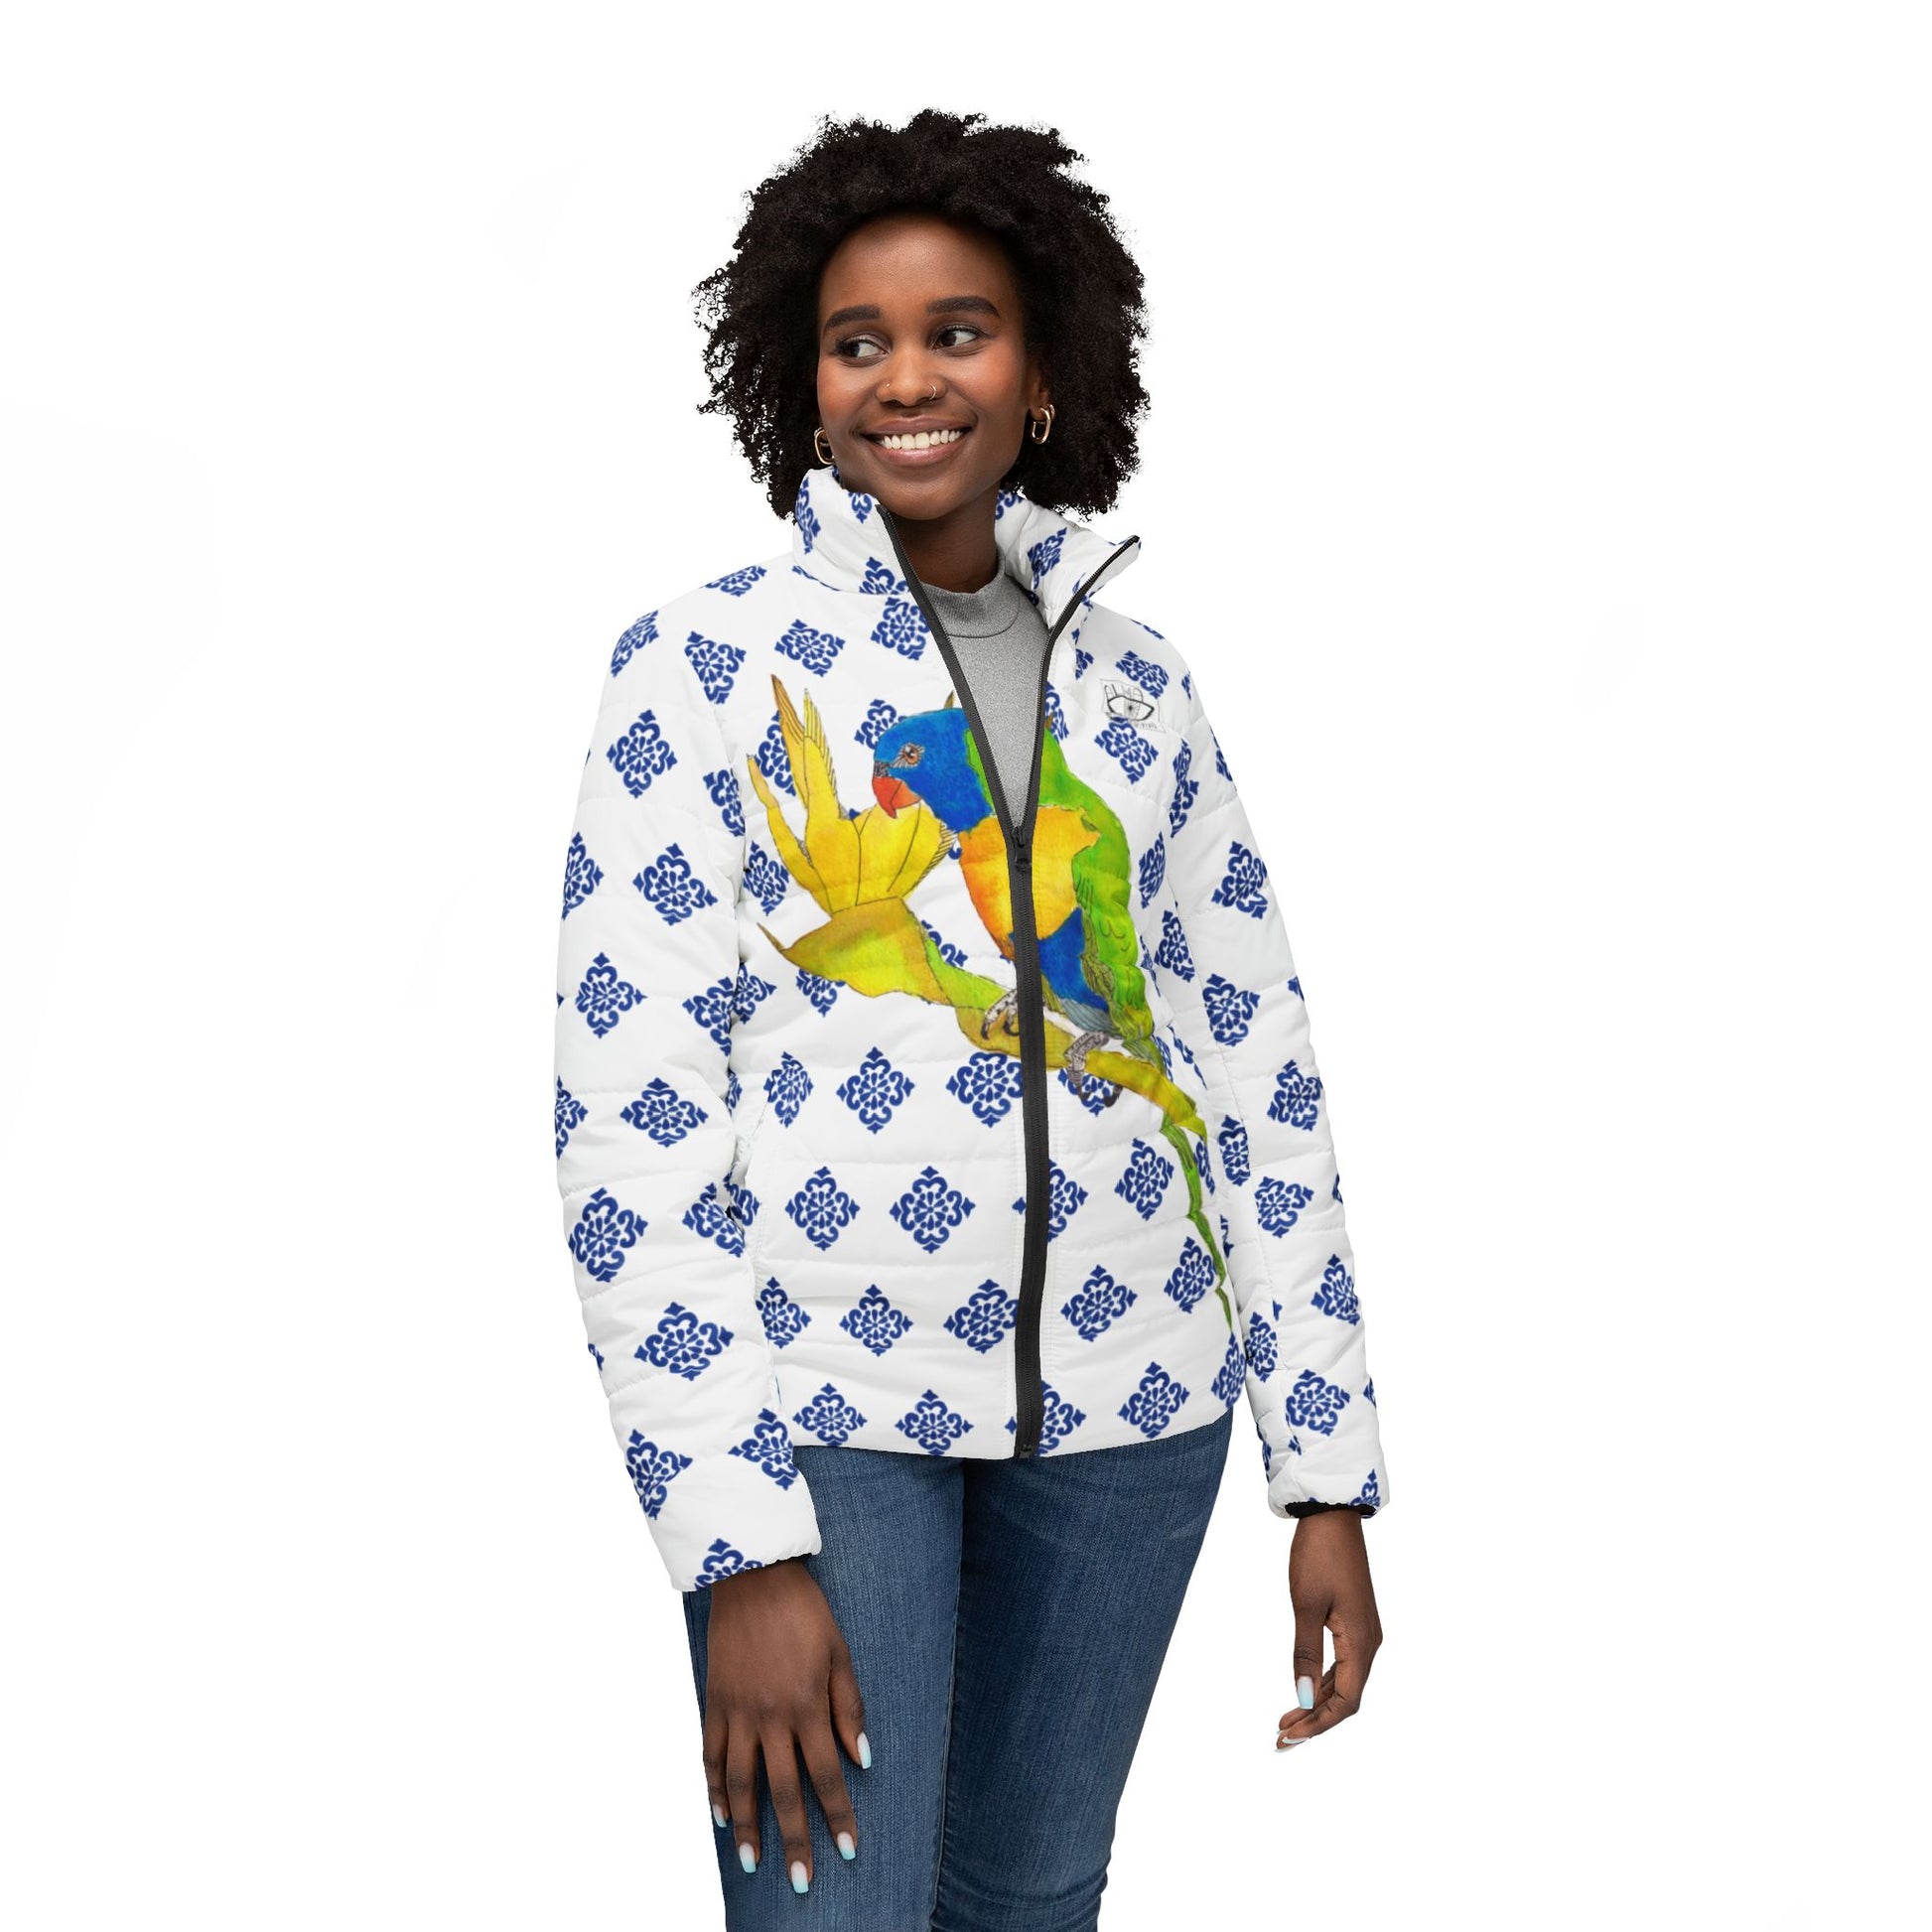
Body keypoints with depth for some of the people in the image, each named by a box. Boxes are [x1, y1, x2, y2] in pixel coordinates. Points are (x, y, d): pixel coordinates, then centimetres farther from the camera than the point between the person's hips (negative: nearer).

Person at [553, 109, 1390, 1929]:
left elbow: (1257, 1070, 9)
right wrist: (738, 1547, -16)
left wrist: (1330, 1474, 5)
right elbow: (625, 1113, -10)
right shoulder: (707, 662, -4)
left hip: (1123, 1395, 4)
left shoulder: (1129, 680, 7)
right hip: (823, 1388, -3)